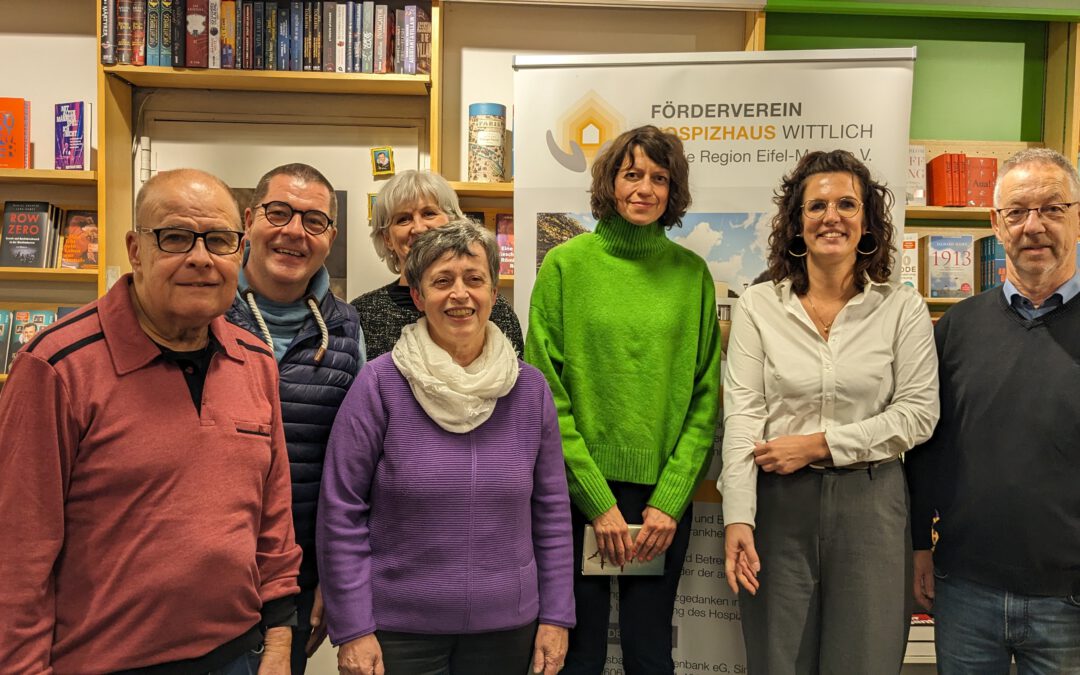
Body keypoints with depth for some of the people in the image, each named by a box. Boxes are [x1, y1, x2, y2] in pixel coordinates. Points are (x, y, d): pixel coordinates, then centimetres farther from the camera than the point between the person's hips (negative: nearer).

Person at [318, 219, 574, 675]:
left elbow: (552, 511, 3)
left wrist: (556, 615, 2)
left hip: (507, 625, 3)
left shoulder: (530, 389, -1)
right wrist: (352, 629, -9)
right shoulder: (379, 384, -10)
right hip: (399, 628, -2)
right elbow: (341, 513, -9)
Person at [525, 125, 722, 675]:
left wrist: (670, 500, -5)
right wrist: (599, 501, -9)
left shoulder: (692, 273, 4)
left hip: (665, 496, 2)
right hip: (577, 491, -2)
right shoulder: (566, 265, -3)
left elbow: (705, 397, 3)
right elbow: (545, 393, -6)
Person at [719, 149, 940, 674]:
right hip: (779, 502, 0)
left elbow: (918, 413, -3)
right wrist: (737, 517, -14)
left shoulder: (902, 308, 1)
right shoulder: (758, 306, -1)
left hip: (870, 501, 0)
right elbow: (742, 414, -6)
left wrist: (820, 444, -12)